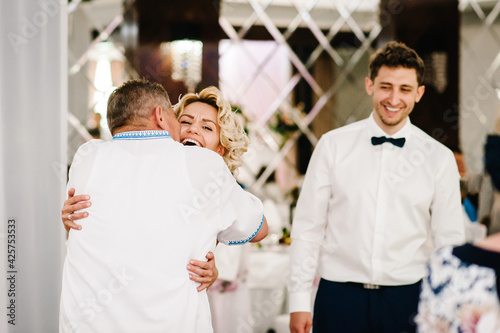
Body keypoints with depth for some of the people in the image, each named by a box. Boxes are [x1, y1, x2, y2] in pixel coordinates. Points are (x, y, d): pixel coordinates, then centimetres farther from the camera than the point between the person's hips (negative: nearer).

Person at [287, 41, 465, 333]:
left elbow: (450, 242, 6)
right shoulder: (333, 146, 2)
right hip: (339, 295, 0)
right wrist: (300, 301, -1)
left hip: (408, 297, 0)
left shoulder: (439, 158, 3)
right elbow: (307, 228, 3)